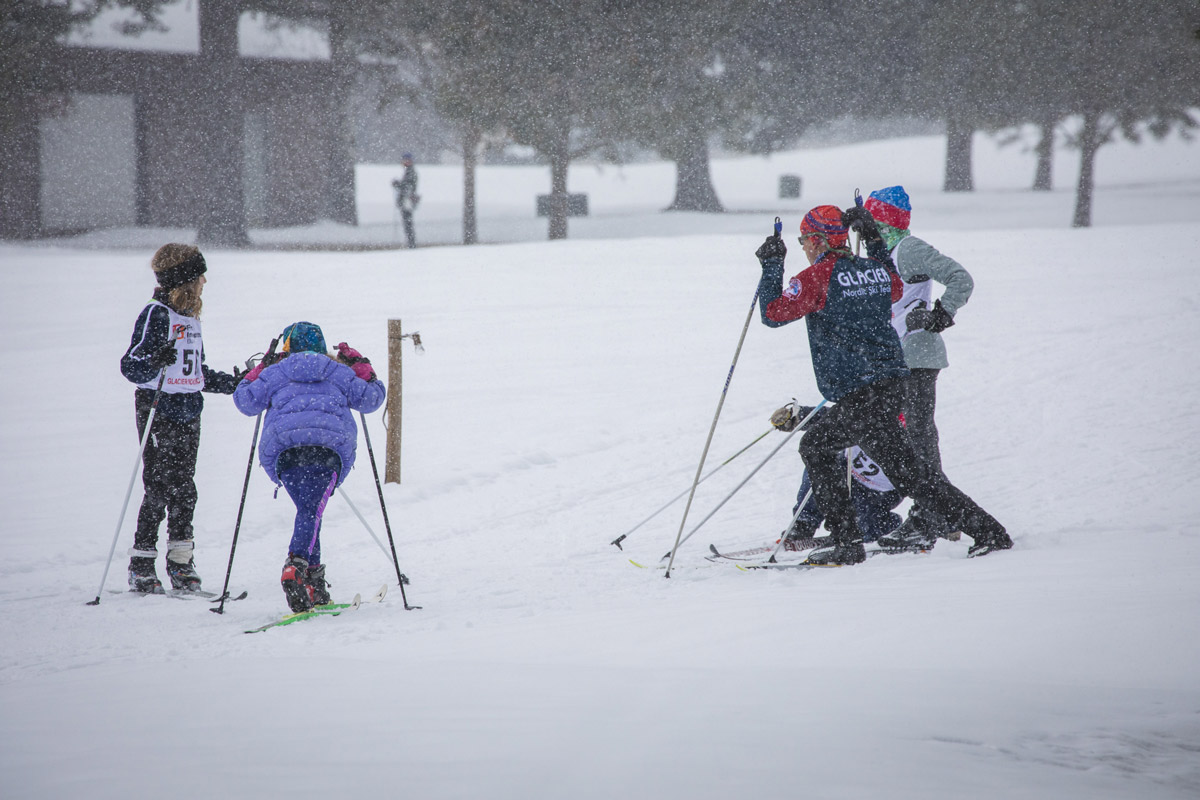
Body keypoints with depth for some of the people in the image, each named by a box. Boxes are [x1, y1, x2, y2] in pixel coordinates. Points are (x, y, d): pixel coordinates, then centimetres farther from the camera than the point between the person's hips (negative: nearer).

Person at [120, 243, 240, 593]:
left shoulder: (190, 317, 16)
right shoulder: (156, 314, -10)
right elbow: (131, 367, -15)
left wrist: (231, 383, 22)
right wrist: (156, 361, -33)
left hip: (188, 413, 8)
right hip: (159, 410, -8)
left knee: (184, 489, 8)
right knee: (159, 488, -7)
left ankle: (181, 564, 13)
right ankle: (141, 567, 0)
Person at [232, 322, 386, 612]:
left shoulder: (275, 373, 21)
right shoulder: (339, 372, 23)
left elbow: (245, 400, 24)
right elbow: (370, 398, 27)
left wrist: (258, 370, 39)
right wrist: (361, 367, 41)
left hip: (283, 446, 1)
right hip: (331, 445, -1)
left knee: (308, 510, 13)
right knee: (311, 511, -13)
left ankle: (315, 585, 7)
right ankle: (296, 564, -40)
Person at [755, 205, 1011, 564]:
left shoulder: (818, 276, -10)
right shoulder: (875, 268, 11)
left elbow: (773, 313, -8)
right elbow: (895, 288, 34)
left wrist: (771, 265, 2)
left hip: (861, 396, -9)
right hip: (891, 383, 9)